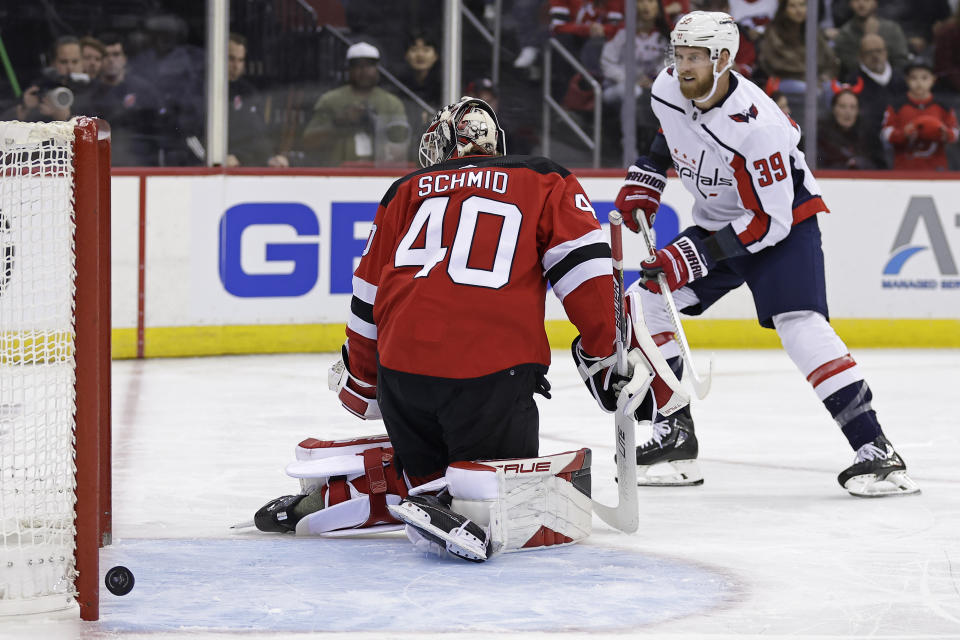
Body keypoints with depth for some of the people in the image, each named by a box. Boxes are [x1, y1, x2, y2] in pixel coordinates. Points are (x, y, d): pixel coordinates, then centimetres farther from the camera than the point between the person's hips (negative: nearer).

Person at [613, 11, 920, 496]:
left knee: (800, 325, -26)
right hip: (715, 221, 8)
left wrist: (693, 255, -33)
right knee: (641, 305, -3)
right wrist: (643, 183, 7)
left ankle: (874, 450, -26)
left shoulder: (754, 125, -32)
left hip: (783, 224, -8)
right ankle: (675, 433, 7)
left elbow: (769, 220, -30)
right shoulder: (667, 89, -11)